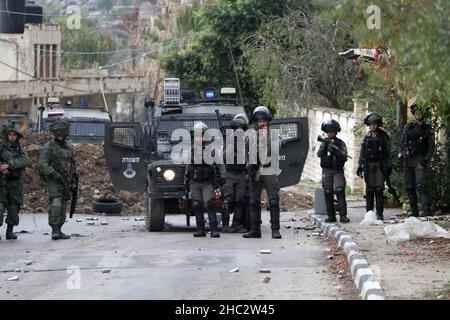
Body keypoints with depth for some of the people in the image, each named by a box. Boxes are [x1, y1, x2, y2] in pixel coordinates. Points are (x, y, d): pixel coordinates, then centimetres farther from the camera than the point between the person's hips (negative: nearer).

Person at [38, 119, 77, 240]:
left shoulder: (69, 148, 14)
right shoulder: (48, 147, -4)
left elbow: (73, 165, 21)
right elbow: (42, 164, -13)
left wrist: (73, 182, 14)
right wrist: (55, 174, -21)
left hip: (66, 182, 6)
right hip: (53, 181, -6)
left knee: (63, 207, 7)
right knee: (56, 205, -20)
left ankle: (58, 231, 13)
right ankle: (54, 230, -18)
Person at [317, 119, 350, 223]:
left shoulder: (340, 143, 2)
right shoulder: (324, 142, 9)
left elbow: (344, 157, -8)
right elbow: (319, 154, -5)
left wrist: (335, 151, -21)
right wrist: (324, 146, -21)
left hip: (338, 171, -3)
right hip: (326, 171, 3)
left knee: (340, 191, -15)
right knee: (328, 193, 2)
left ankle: (343, 215, -16)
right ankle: (331, 216, 8)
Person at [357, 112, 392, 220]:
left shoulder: (384, 136, 1)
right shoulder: (367, 137, 8)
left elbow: (388, 152, 2)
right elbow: (362, 153, 12)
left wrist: (389, 167, -3)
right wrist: (360, 166, 5)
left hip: (380, 166, -3)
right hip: (369, 166, 3)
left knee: (379, 189, -7)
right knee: (369, 190, 3)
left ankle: (379, 213, -4)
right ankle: (369, 212, 9)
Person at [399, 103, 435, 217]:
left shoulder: (427, 129, 2)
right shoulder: (408, 127, 13)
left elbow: (431, 147, -3)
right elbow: (402, 143, 18)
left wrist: (424, 161, -13)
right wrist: (401, 157, 9)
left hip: (420, 160, -5)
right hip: (408, 160, 5)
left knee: (421, 185, -18)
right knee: (409, 187, 6)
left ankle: (427, 209, -24)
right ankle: (414, 210, 13)